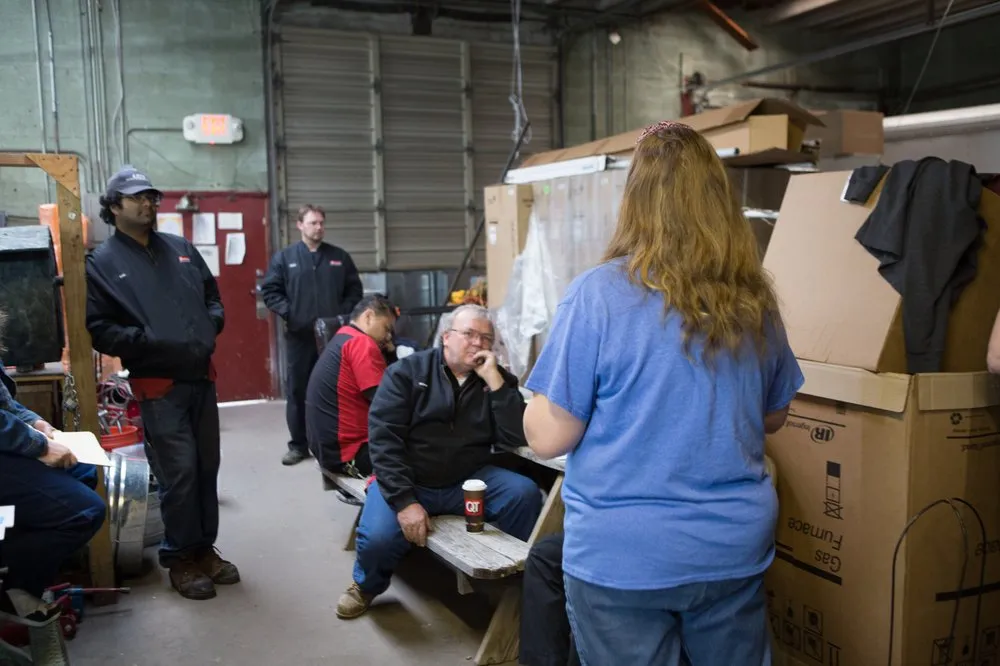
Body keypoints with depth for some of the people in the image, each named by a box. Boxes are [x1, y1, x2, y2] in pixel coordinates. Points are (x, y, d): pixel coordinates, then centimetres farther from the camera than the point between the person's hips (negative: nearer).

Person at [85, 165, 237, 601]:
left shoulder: (181, 248, 13)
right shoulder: (102, 263, -2)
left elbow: (212, 295, 21)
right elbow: (100, 331, -8)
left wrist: (212, 324, 1)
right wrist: (154, 342, -19)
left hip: (201, 375, 5)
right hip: (157, 384, -5)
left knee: (207, 466, 12)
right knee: (178, 473, -4)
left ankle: (204, 548, 26)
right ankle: (180, 558, 14)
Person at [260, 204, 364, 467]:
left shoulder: (340, 257, 9)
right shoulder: (284, 257, 5)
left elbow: (355, 290, 12)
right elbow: (270, 291, 3)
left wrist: (343, 314, -2)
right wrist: (288, 313, -9)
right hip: (299, 335, -1)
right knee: (296, 390, 4)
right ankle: (298, 444, 14)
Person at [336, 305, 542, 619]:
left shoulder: (497, 380, 4)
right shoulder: (407, 371, -4)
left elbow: (516, 438, -11)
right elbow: (383, 438, -13)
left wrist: (494, 380, -18)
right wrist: (405, 501, -23)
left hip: (468, 482, 3)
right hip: (407, 482, -2)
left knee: (525, 494, -22)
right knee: (378, 538, -29)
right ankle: (366, 585, 9)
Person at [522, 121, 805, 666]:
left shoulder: (599, 294, -17)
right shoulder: (753, 299, -2)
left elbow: (547, 438, -14)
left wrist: (542, 392, 5)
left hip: (624, 556, -4)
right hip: (735, 546, 5)